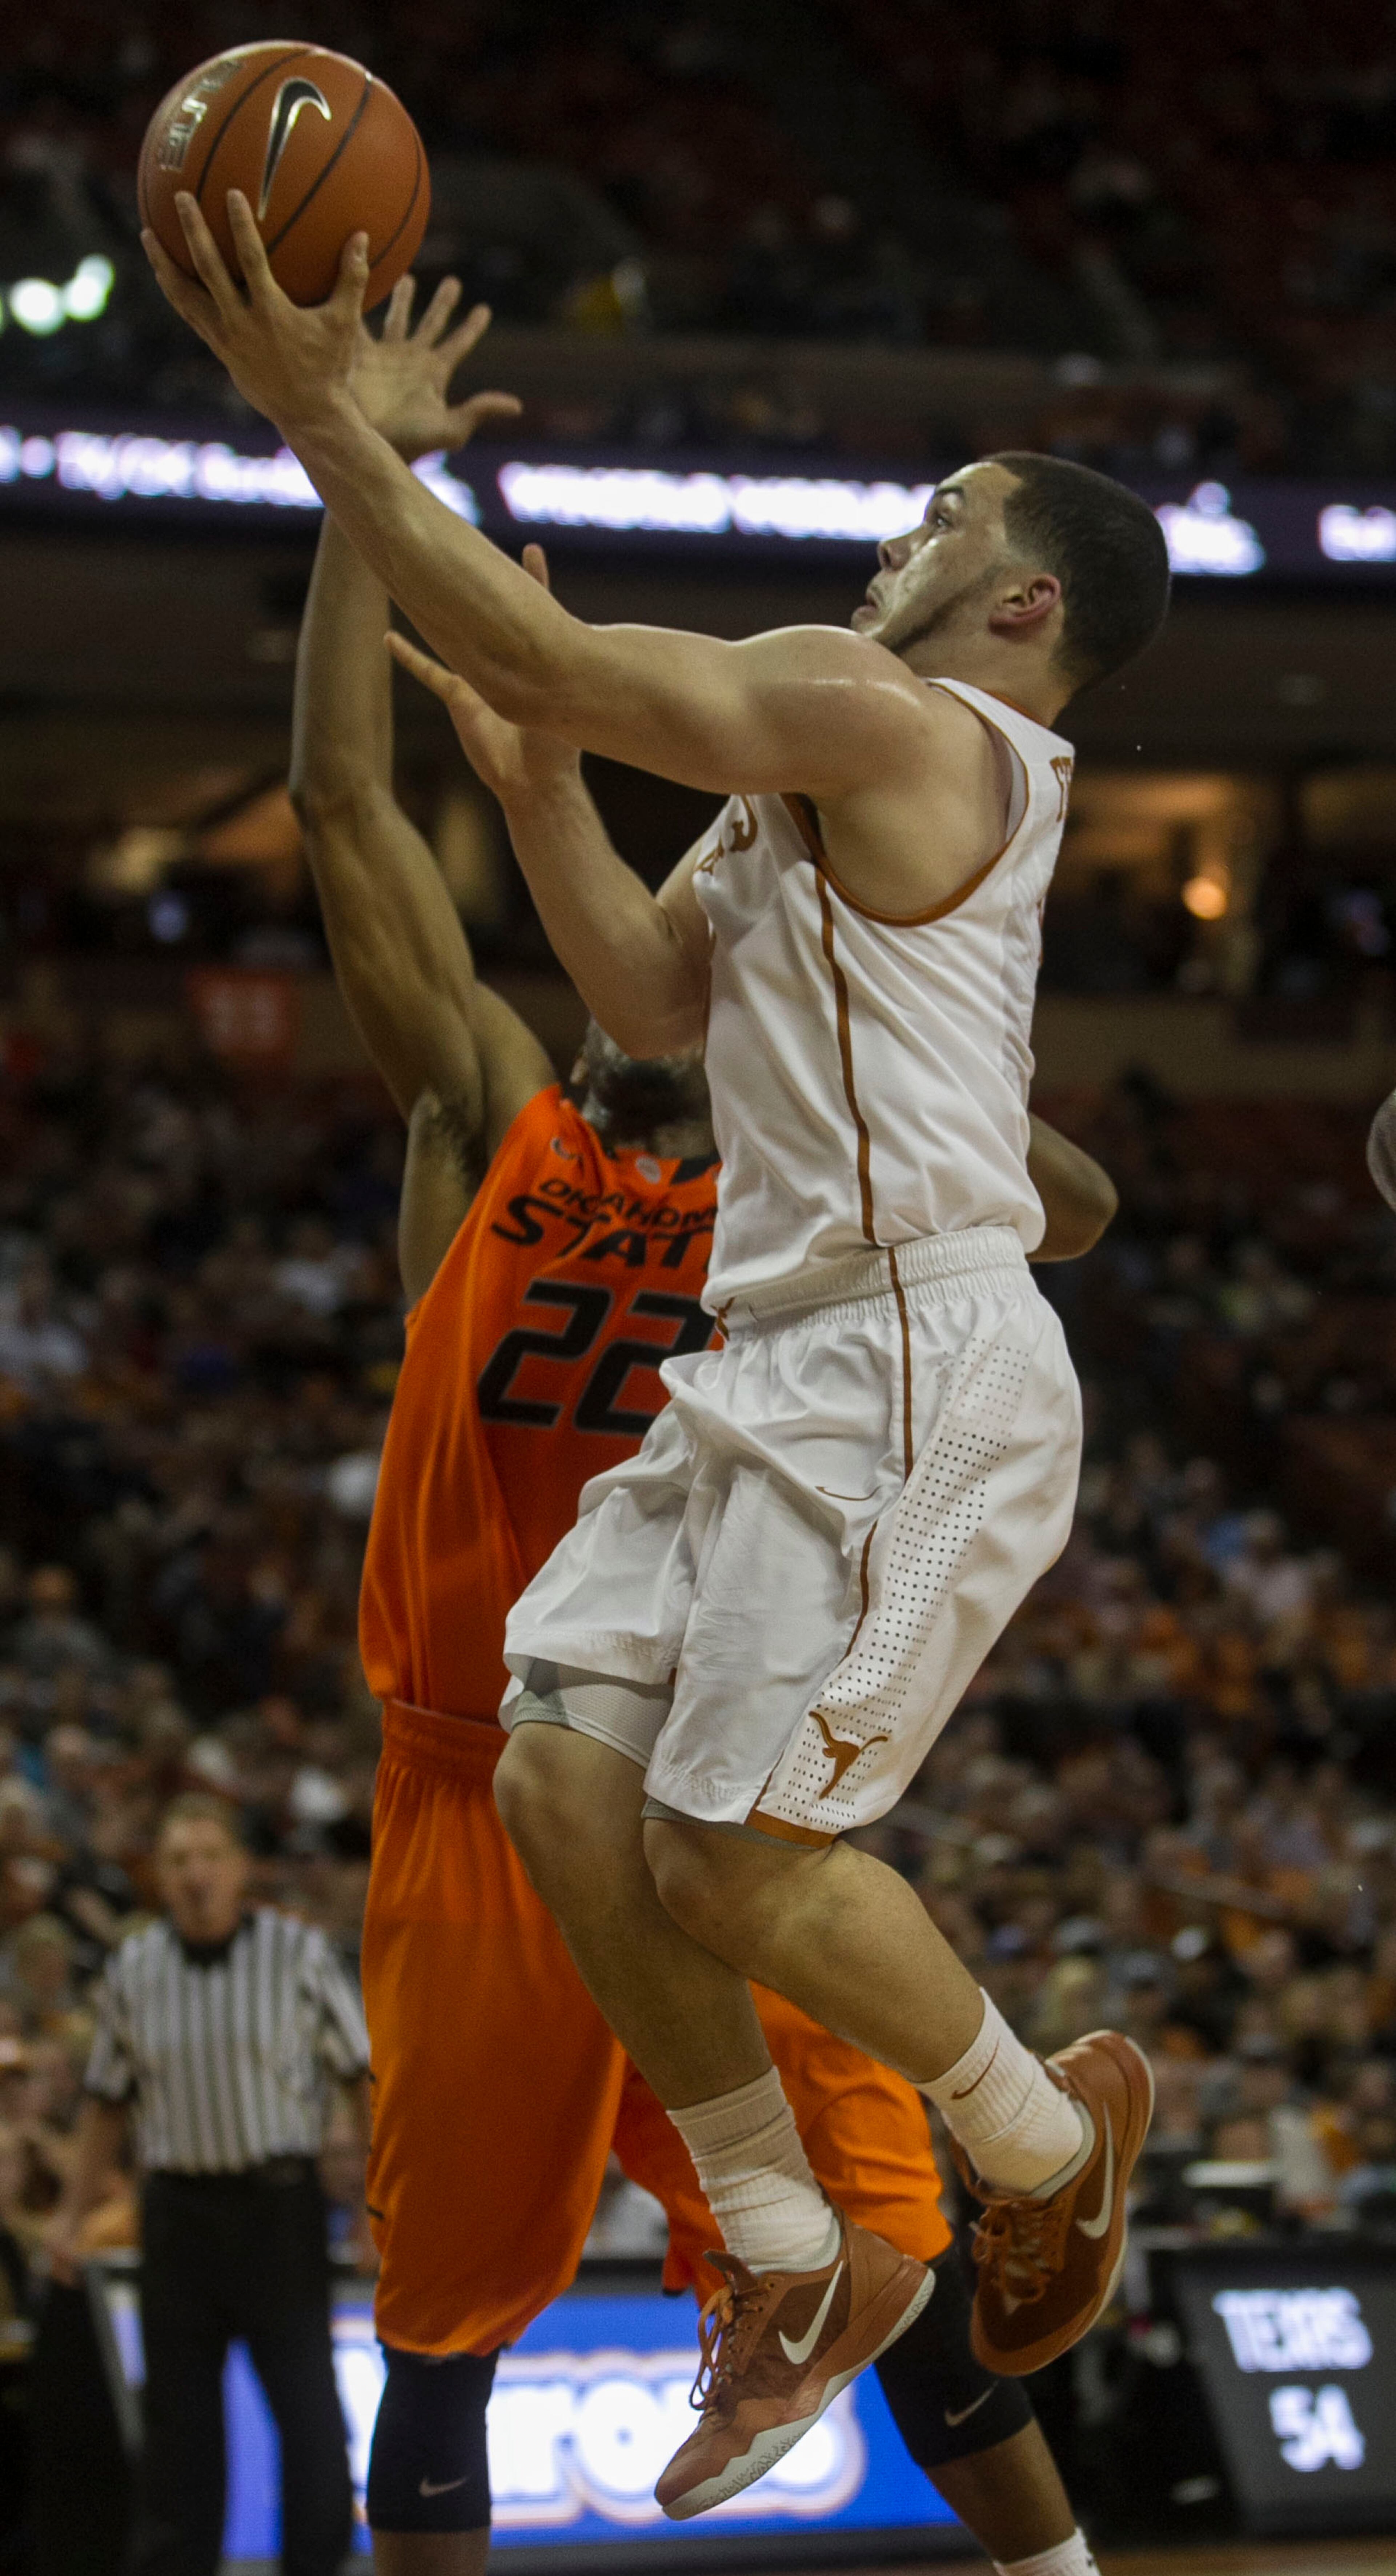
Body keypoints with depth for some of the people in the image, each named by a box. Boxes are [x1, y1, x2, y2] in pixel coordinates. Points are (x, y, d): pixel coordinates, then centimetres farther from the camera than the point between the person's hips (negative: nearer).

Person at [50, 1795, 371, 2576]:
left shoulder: (301, 1954, -1)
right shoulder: (133, 1970, 7)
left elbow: (365, 2077, -1)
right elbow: (107, 2101, 15)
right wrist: (75, 2213, 11)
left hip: (278, 2198, -3)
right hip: (178, 2209, 3)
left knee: (308, 2404, -5)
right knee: (177, 2408, 5)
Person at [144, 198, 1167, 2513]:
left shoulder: (892, 719, -10)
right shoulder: (840, 756, 21)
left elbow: (554, 656, -15)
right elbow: (659, 998, 20)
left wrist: (315, 409, -13)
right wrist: (527, 759, 12)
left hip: (917, 1362, -10)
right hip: (782, 1359, 10)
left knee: (739, 1851, -11)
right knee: (561, 1776, 1)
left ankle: (1049, 2144, 15)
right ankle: (798, 2271, 10)